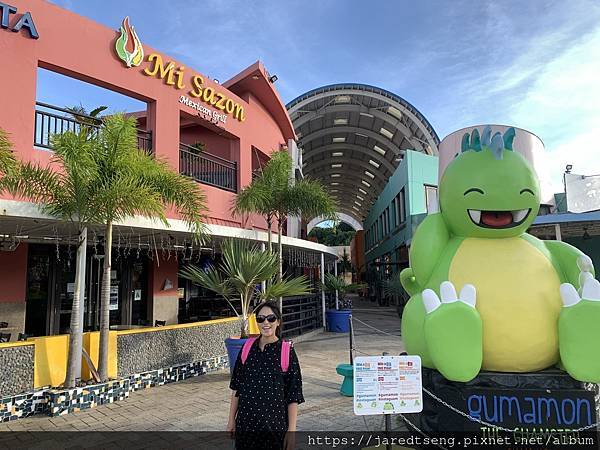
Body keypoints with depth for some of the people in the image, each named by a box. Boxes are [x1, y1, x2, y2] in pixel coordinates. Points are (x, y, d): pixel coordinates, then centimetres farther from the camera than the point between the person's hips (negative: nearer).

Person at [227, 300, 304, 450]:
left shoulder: (287, 352, -10)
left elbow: (293, 395, -8)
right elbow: (236, 387, 8)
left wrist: (291, 430, -9)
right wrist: (231, 419, 8)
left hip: (274, 423, -3)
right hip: (246, 422, 3)